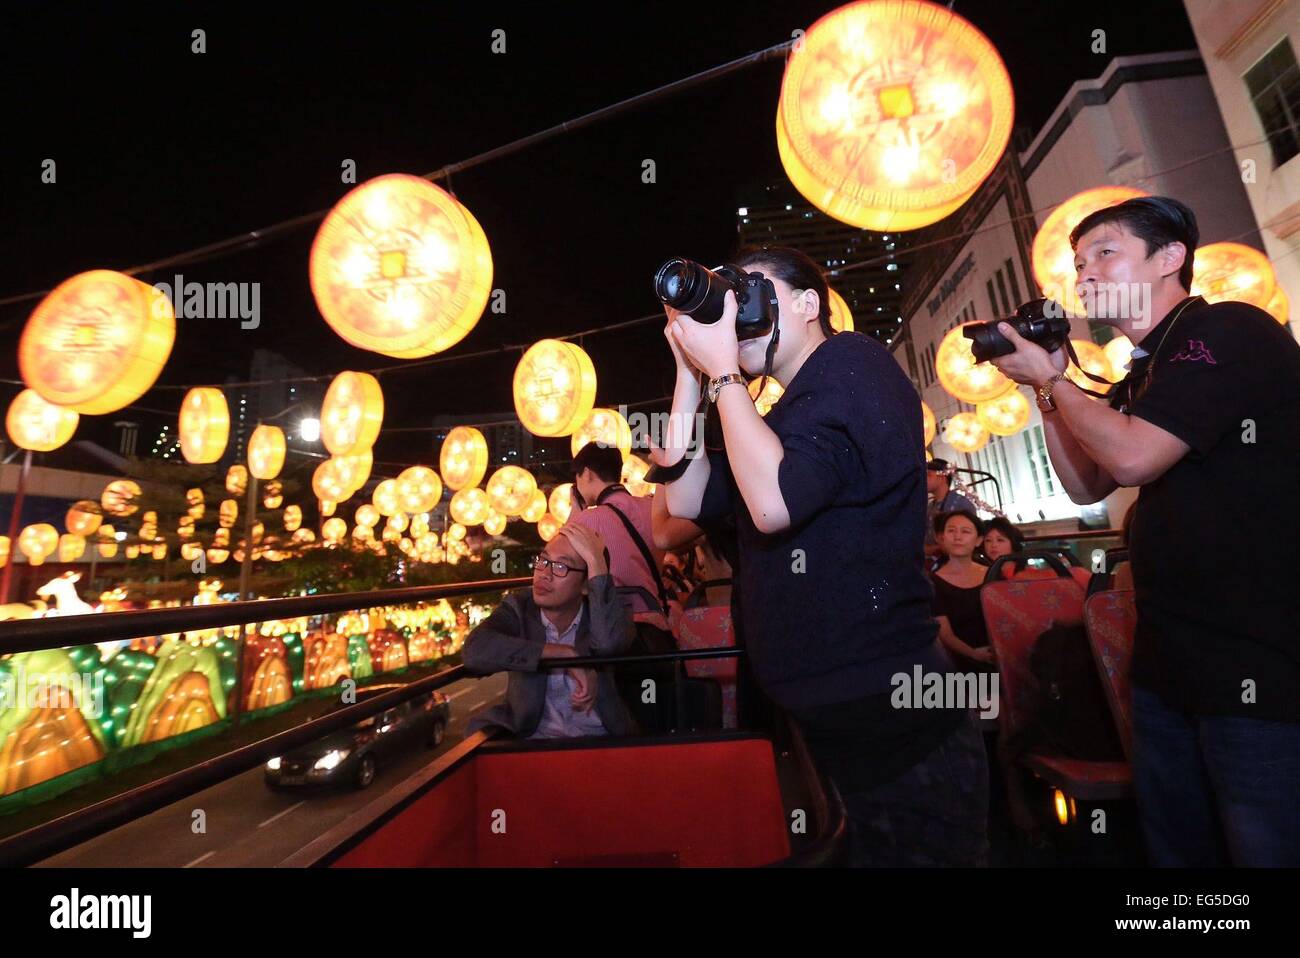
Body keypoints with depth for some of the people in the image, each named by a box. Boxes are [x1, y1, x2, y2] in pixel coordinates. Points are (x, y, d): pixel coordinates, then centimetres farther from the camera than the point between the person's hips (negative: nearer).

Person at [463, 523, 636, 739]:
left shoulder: (600, 611, -8)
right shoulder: (519, 606, -4)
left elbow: (610, 642, -32)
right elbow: (476, 650, -23)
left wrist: (595, 560, -27)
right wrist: (565, 654, -25)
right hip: (530, 734, 1)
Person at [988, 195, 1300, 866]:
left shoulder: (1230, 330, -11)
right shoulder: (1143, 375, 14)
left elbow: (1133, 458, -22)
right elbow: (1087, 486, 16)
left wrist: (1050, 378, -7)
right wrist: (1046, 389, 8)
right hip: (1166, 661, 8)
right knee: (1174, 847, 19)